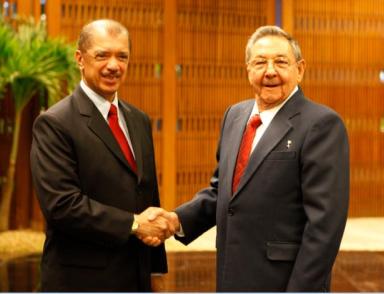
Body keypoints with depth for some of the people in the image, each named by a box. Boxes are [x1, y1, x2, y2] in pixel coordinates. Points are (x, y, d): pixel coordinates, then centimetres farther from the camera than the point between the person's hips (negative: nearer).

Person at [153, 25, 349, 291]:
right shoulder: (234, 115, 8)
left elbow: (325, 222, -17)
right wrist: (179, 219, -2)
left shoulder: (322, 124, -14)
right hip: (234, 280, 7)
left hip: (286, 283, -6)